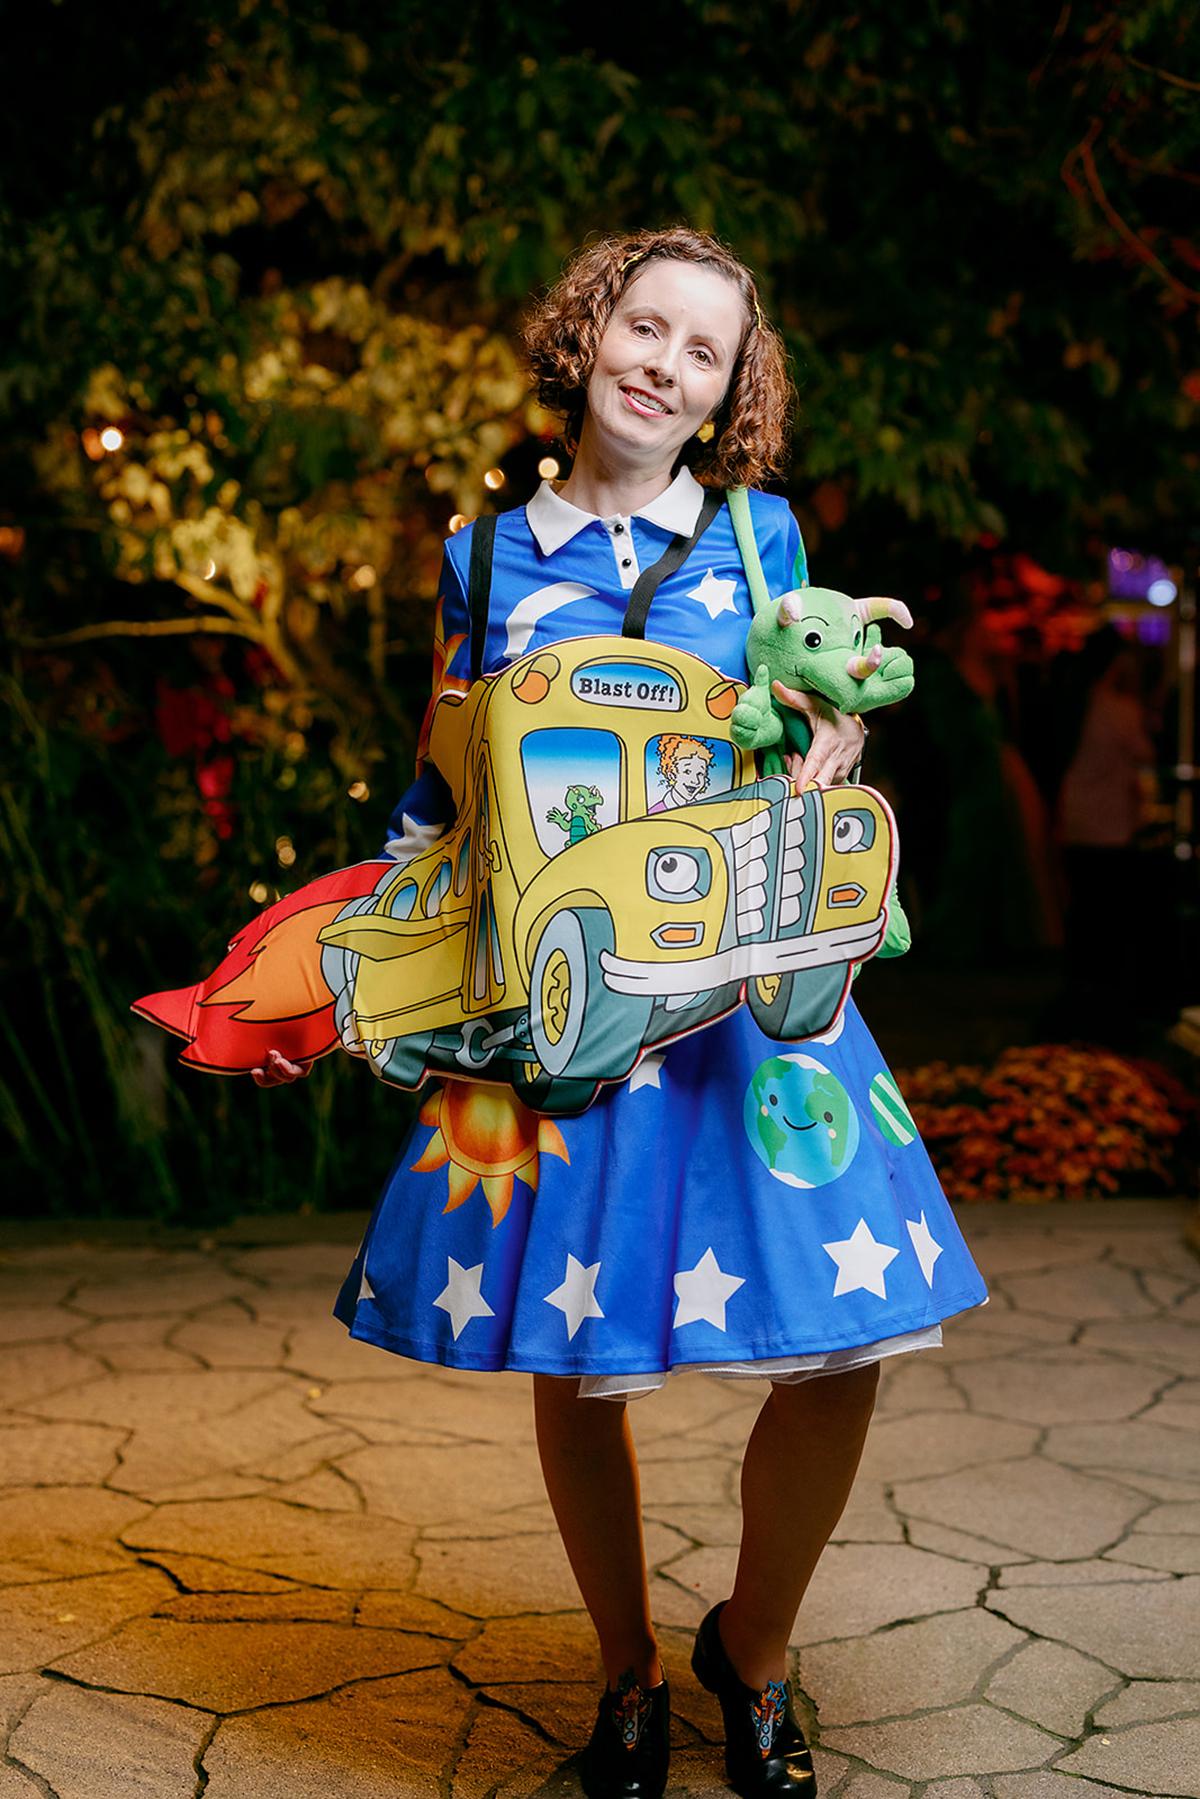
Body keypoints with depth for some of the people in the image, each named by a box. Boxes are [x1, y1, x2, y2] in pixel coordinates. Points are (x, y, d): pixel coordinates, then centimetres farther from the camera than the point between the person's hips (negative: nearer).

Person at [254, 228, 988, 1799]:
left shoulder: (762, 535, 9)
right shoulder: (488, 556, 9)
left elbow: (822, 728, 16)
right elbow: (440, 790, 14)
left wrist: (830, 749, -7)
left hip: (742, 982, 0)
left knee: (836, 1345, -6)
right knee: (573, 1361, 4)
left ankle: (752, 1653, 21)